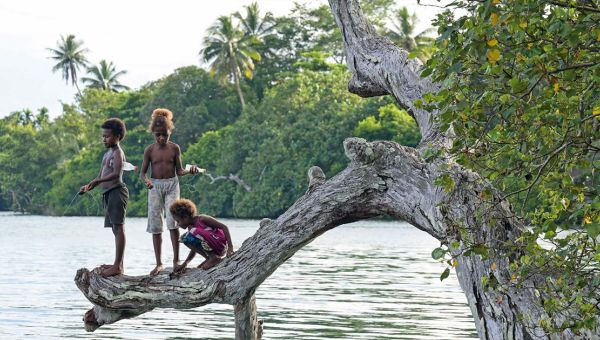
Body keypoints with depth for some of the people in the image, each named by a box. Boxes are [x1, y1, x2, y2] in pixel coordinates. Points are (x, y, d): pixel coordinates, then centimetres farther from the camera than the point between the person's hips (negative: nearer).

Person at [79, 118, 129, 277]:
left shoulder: (117, 153, -8)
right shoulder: (107, 154, 22)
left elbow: (116, 174, -21)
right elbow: (101, 176, 26)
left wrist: (98, 181, -28)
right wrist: (88, 186, 12)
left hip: (116, 191, -10)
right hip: (108, 193, 10)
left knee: (118, 228, -12)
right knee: (116, 229, 12)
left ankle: (117, 266, -16)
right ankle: (118, 264, 17)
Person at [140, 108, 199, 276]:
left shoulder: (175, 148, 0)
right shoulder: (150, 150, -1)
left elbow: (179, 171, 3)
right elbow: (142, 172, 1)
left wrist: (189, 171, -18)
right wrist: (146, 180, -21)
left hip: (171, 185, -1)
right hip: (155, 186, 1)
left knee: (172, 221, -17)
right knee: (155, 225, 1)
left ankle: (176, 259, -7)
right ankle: (159, 263, 9)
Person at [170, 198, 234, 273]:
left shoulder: (202, 219, -12)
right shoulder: (190, 228, 10)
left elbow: (224, 227, -15)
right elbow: (194, 248, 14)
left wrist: (230, 247, -24)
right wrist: (184, 264, 4)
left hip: (220, 244, -9)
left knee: (190, 236, -25)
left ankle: (214, 258, -16)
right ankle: (210, 258, 5)